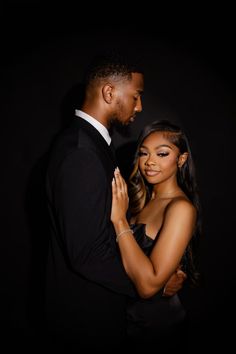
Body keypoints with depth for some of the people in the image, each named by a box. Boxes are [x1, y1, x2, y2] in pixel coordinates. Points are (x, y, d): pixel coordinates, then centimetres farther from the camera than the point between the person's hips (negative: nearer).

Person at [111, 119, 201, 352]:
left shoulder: (181, 207, -23)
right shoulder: (144, 198, 0)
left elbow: (149, 285, -29)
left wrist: (119, 219, -28)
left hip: (155, 320, -6)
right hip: (130, 309, 6)